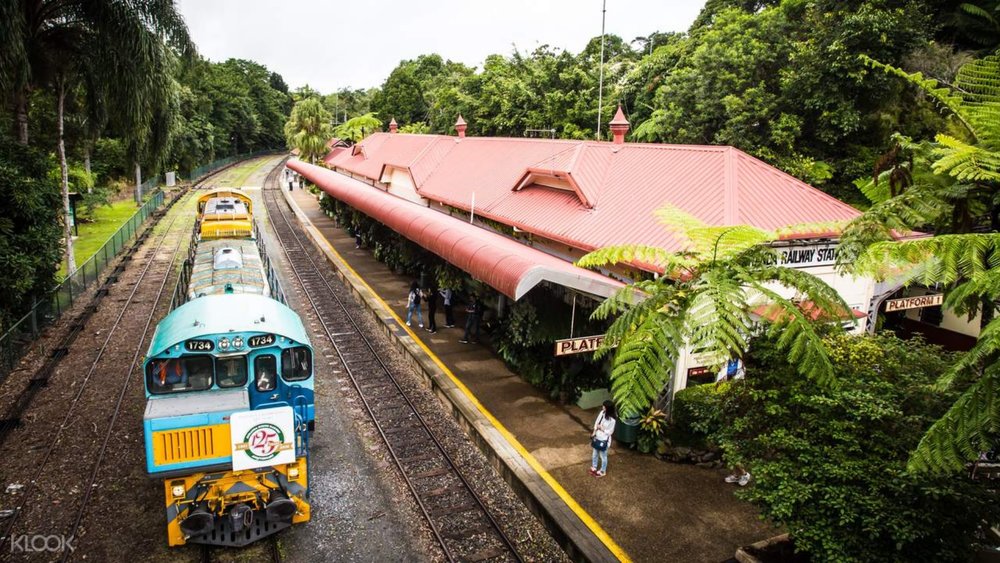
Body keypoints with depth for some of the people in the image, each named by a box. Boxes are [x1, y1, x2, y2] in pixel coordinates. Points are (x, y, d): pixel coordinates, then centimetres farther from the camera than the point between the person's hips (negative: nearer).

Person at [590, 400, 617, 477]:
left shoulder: (612, 420, -27)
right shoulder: (602, 413, -8)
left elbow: (610, 432, -18)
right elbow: (596, 422, 4)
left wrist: (602, 429, -21)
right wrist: (594, 432, -3)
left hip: (604, 440, -7)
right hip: (597, 437, 7)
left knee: (603, 456, 14)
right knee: (595, 454, 24)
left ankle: (602, 471, 35)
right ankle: (594, 467, 45)